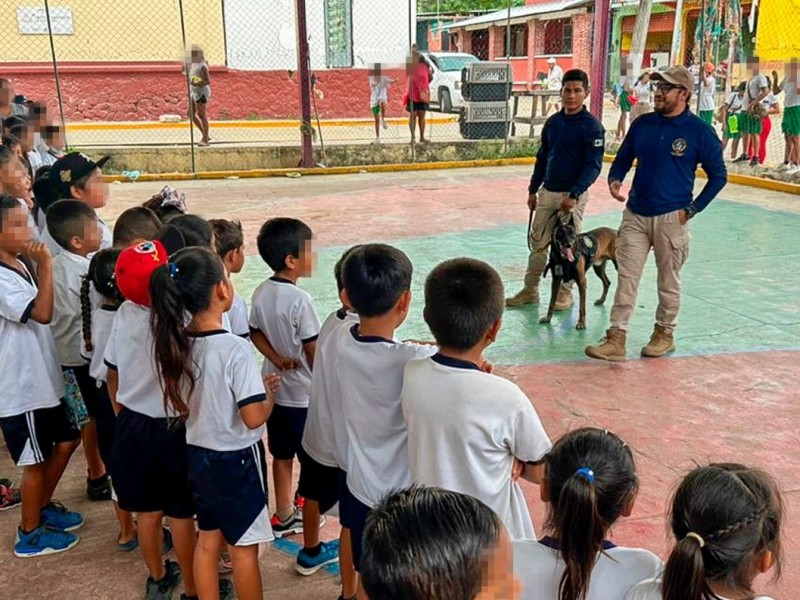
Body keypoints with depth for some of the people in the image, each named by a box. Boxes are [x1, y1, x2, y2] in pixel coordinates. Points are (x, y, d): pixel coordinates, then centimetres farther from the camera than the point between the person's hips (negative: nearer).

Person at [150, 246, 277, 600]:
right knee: (243, 546, 11)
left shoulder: (176, 343, -4)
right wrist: (270, 393, -5)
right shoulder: (235, 348, -26)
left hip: (198, 454, 7)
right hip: (236, 460, -6)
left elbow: (181, 406, 8)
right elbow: (253, 418, -26)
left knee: (208, 540, 20)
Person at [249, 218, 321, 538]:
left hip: (274, 388, 7)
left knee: (281, 455, 18)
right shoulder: (300, 299, -23)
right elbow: (313, 351, -18)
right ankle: (308, 517, 22)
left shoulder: (260, 293, -2)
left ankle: (284, 516, 29)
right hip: (302, 392, -7)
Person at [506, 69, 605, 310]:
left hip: (573, 195, -6)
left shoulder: (591, 126, -10)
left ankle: (565, 293, 16)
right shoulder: (552, 122, 8)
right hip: (547, 192, 6)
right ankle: (530, 290, 18)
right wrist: (533, 189, 14)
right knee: (537, 243, 8)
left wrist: (574, 195, -21)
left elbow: (593, 165, -14)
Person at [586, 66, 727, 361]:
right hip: (635, 215, 4)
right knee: (626, 277, -1)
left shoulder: (699, 131, -6)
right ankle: (616, 339, 1)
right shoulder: (642, 124, 6)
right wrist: (614, 181, -7)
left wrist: (692, 209, -6)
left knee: (668, 280, 10)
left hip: (671, 218, -3)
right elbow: (622, 160, 15)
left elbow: (718, 175, 1)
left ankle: (664, 334, 27)